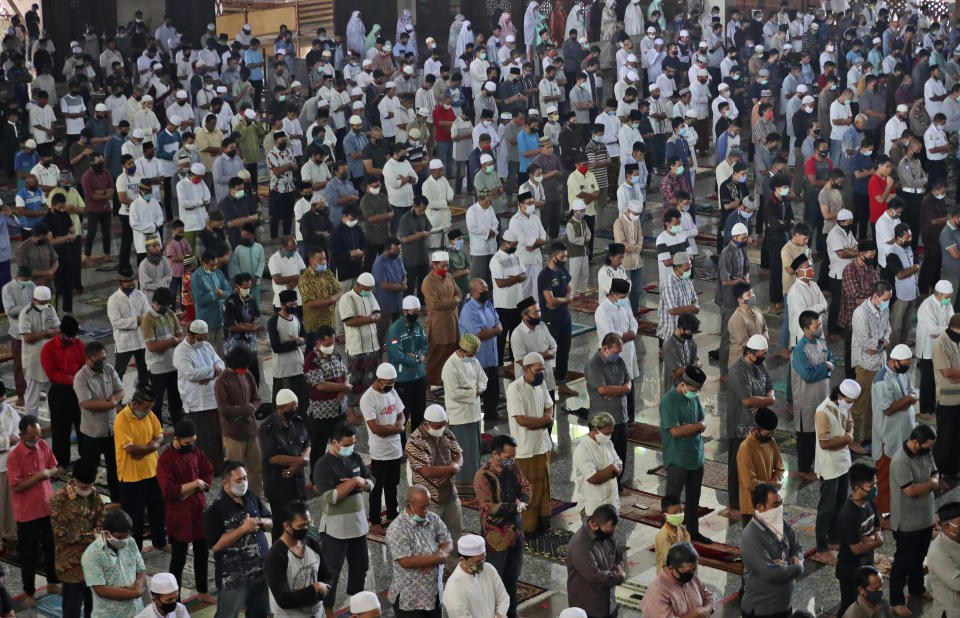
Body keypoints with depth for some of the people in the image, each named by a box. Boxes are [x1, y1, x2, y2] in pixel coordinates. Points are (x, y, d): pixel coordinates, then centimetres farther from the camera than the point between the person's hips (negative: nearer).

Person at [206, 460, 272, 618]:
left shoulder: (251, 497, 6)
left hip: (260, 570, 7)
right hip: (233, 577, -6)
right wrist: (243, 529, -23)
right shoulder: (216, 510, -16)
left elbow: (270, 524, 13)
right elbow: (216, 545, -22)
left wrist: (260, 522, -10)